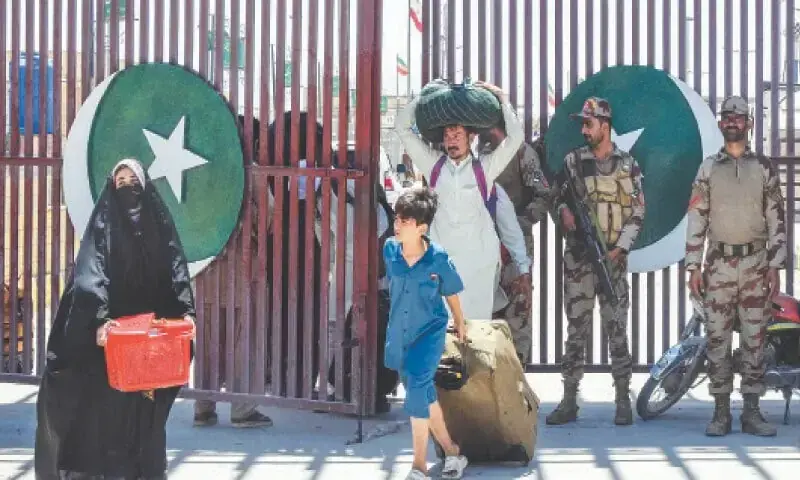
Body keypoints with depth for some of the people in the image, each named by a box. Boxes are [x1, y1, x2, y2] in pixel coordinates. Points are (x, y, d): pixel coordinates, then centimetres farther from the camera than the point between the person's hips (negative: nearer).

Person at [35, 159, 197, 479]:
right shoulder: (103, 224, 1)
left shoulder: (159, 221, 10)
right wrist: (99, 319, -26)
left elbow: (177, 271, 3)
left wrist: (186, 310, -14)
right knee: (107, 401, -6)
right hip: (113, 328, -3)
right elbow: (91, 274, -11)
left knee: (147, 404, 4)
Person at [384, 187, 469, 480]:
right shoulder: (390, 250, -9)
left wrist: (460, 325, 14)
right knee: (424, 395, 13)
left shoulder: (438, 258, -18)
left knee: (417, 388, -19)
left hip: (429, 333, -5)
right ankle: (451, 451, 30)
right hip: (400, 334, 5)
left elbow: (451, 293, 0)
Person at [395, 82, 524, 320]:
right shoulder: (433, 164, 10)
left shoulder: (485, 167, 6)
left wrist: (501, 97, 6)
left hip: (478, 260, -1)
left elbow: (516, 136, 0)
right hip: (441, 256, 1)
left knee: (477, 319, -2)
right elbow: (402, 128, 11)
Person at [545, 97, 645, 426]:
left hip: (614, 258, -1)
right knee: (576, 328, 1)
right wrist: (563, 212, -13)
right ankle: (569, 402, 4)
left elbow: (638, 212, 2)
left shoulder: (628, 165, 4)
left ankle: (623, 402, 3)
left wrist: (619, 249, -7)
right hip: (578, 258, 1)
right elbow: (558, 199, 11)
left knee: (616, 328, -2)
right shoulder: (573, 161, 8)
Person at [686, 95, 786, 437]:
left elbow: (776, 219, 6)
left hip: (756, 264, 0)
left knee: (754, 338, 1)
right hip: (719, 264, 0)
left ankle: (752, 411, 6)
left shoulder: (764, 168, 7)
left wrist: (775, 265, -2)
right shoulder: (708, 169, 7)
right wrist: (693, 267, -1)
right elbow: (696, 219, 5)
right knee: (717, 338, 0)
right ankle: (721, 412, 5)